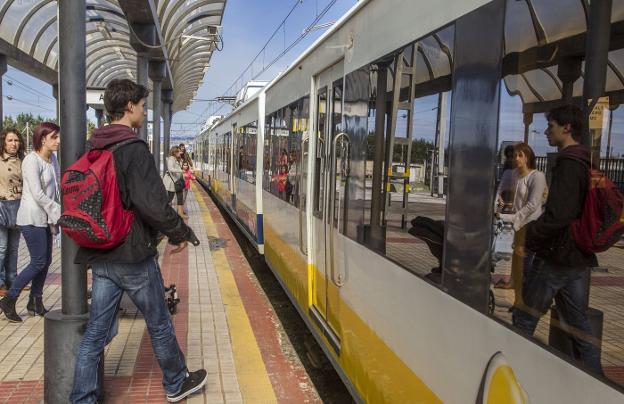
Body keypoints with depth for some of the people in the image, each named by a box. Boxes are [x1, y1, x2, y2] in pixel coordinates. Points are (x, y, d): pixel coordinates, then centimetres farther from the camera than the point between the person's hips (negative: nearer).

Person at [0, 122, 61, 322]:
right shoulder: (32, 160, -15)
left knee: (46, 261, 10)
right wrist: (59, 212, -16)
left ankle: (35, 303, 22)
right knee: (38, 262, -6)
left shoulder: (53, 159, 9)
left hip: (46, 219, 8)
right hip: (32, 218, -8)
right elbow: (37, 194, -20)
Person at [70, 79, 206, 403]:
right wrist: (180, 233, -8)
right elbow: (152, 203, -22)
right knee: (159, 325, 12)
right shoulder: (133, 149, -17)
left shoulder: (91, 148, 8)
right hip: (133, 255, -7)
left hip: (99, 256, 7)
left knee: (95, 332, 12)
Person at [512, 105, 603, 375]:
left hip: (556, 255, -9)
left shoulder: (568, 163, -16)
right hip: (579, 257, 9)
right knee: (579, 322, 16)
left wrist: (524, 237, -15)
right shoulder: (587, 163, 14)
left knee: (524, 319, 1)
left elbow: (556, 216, -25)